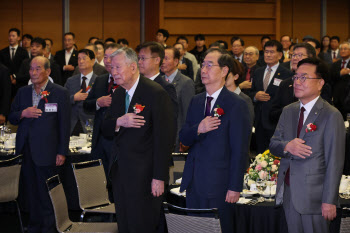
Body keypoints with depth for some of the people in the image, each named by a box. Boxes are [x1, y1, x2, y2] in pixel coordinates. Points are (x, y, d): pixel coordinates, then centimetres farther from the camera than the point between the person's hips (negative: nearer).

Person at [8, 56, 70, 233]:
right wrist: (23, 113, -9)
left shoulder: (60, 93, -4)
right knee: (30, 192, 12)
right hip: (26, 150, 5)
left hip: (46, 152, -5)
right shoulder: (22, 92, 11)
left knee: (46, 194, 1)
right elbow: (11, 118, 14)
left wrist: (62, 152, -8)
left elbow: (64, 124, -5)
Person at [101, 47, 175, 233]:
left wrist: (159, 177, -18)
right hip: (120, 170, 7)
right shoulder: (118, 94, 12)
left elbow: (164, 138, -16)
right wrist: (119, 122, -11)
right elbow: (105, 129, 13)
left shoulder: (156, 94, -14)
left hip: (143, 174, -7)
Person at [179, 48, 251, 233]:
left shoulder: (236, 104, -9)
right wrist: (198, 129, -13)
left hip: (219, 185, -6)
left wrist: (235, 188, -14)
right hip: (193, 182, 6)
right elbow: (183, 138, 10)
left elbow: (239, 150, -11)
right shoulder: (196, 101, 13)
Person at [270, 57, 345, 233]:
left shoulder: (331, 115, -9)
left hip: (313, 196, -6)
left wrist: (329, 200, -15)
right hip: (288, 192, 6)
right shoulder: (288, 111, 12)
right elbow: (273, 144, 12)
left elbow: (335, 162, -12)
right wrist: (287, 146, -13)